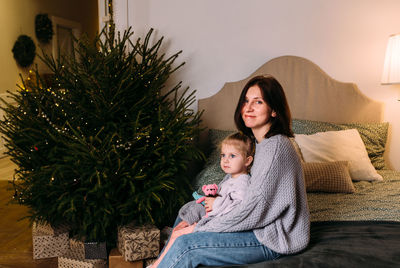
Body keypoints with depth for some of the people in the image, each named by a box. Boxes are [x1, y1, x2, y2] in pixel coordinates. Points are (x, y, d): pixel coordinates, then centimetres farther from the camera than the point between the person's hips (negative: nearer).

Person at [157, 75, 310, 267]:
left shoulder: (276, 147, -23)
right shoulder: (260, 143, 7)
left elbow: (252, 211, -24)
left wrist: (199, 227, -17)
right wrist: (220, 201, -1)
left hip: (273, 239, -10)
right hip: (261, 226, 10)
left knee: (185, 245, -19)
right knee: (183, 219, 14)